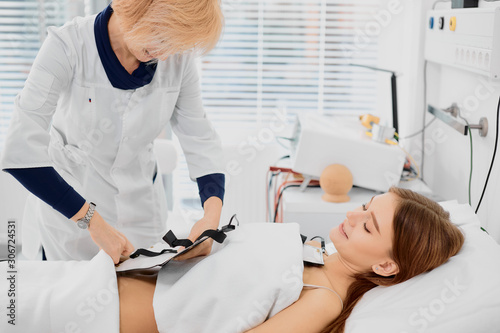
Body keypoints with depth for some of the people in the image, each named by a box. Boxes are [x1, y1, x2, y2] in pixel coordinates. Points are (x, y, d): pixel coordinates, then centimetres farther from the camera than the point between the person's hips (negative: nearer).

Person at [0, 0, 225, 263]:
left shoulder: (178, 58, -13)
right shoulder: (68, 46, -23)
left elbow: (200, 139, -5)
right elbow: (21, 151, -27)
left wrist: (212, 212, -22)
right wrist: (92, 221, -31)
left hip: (140, 208, 3)